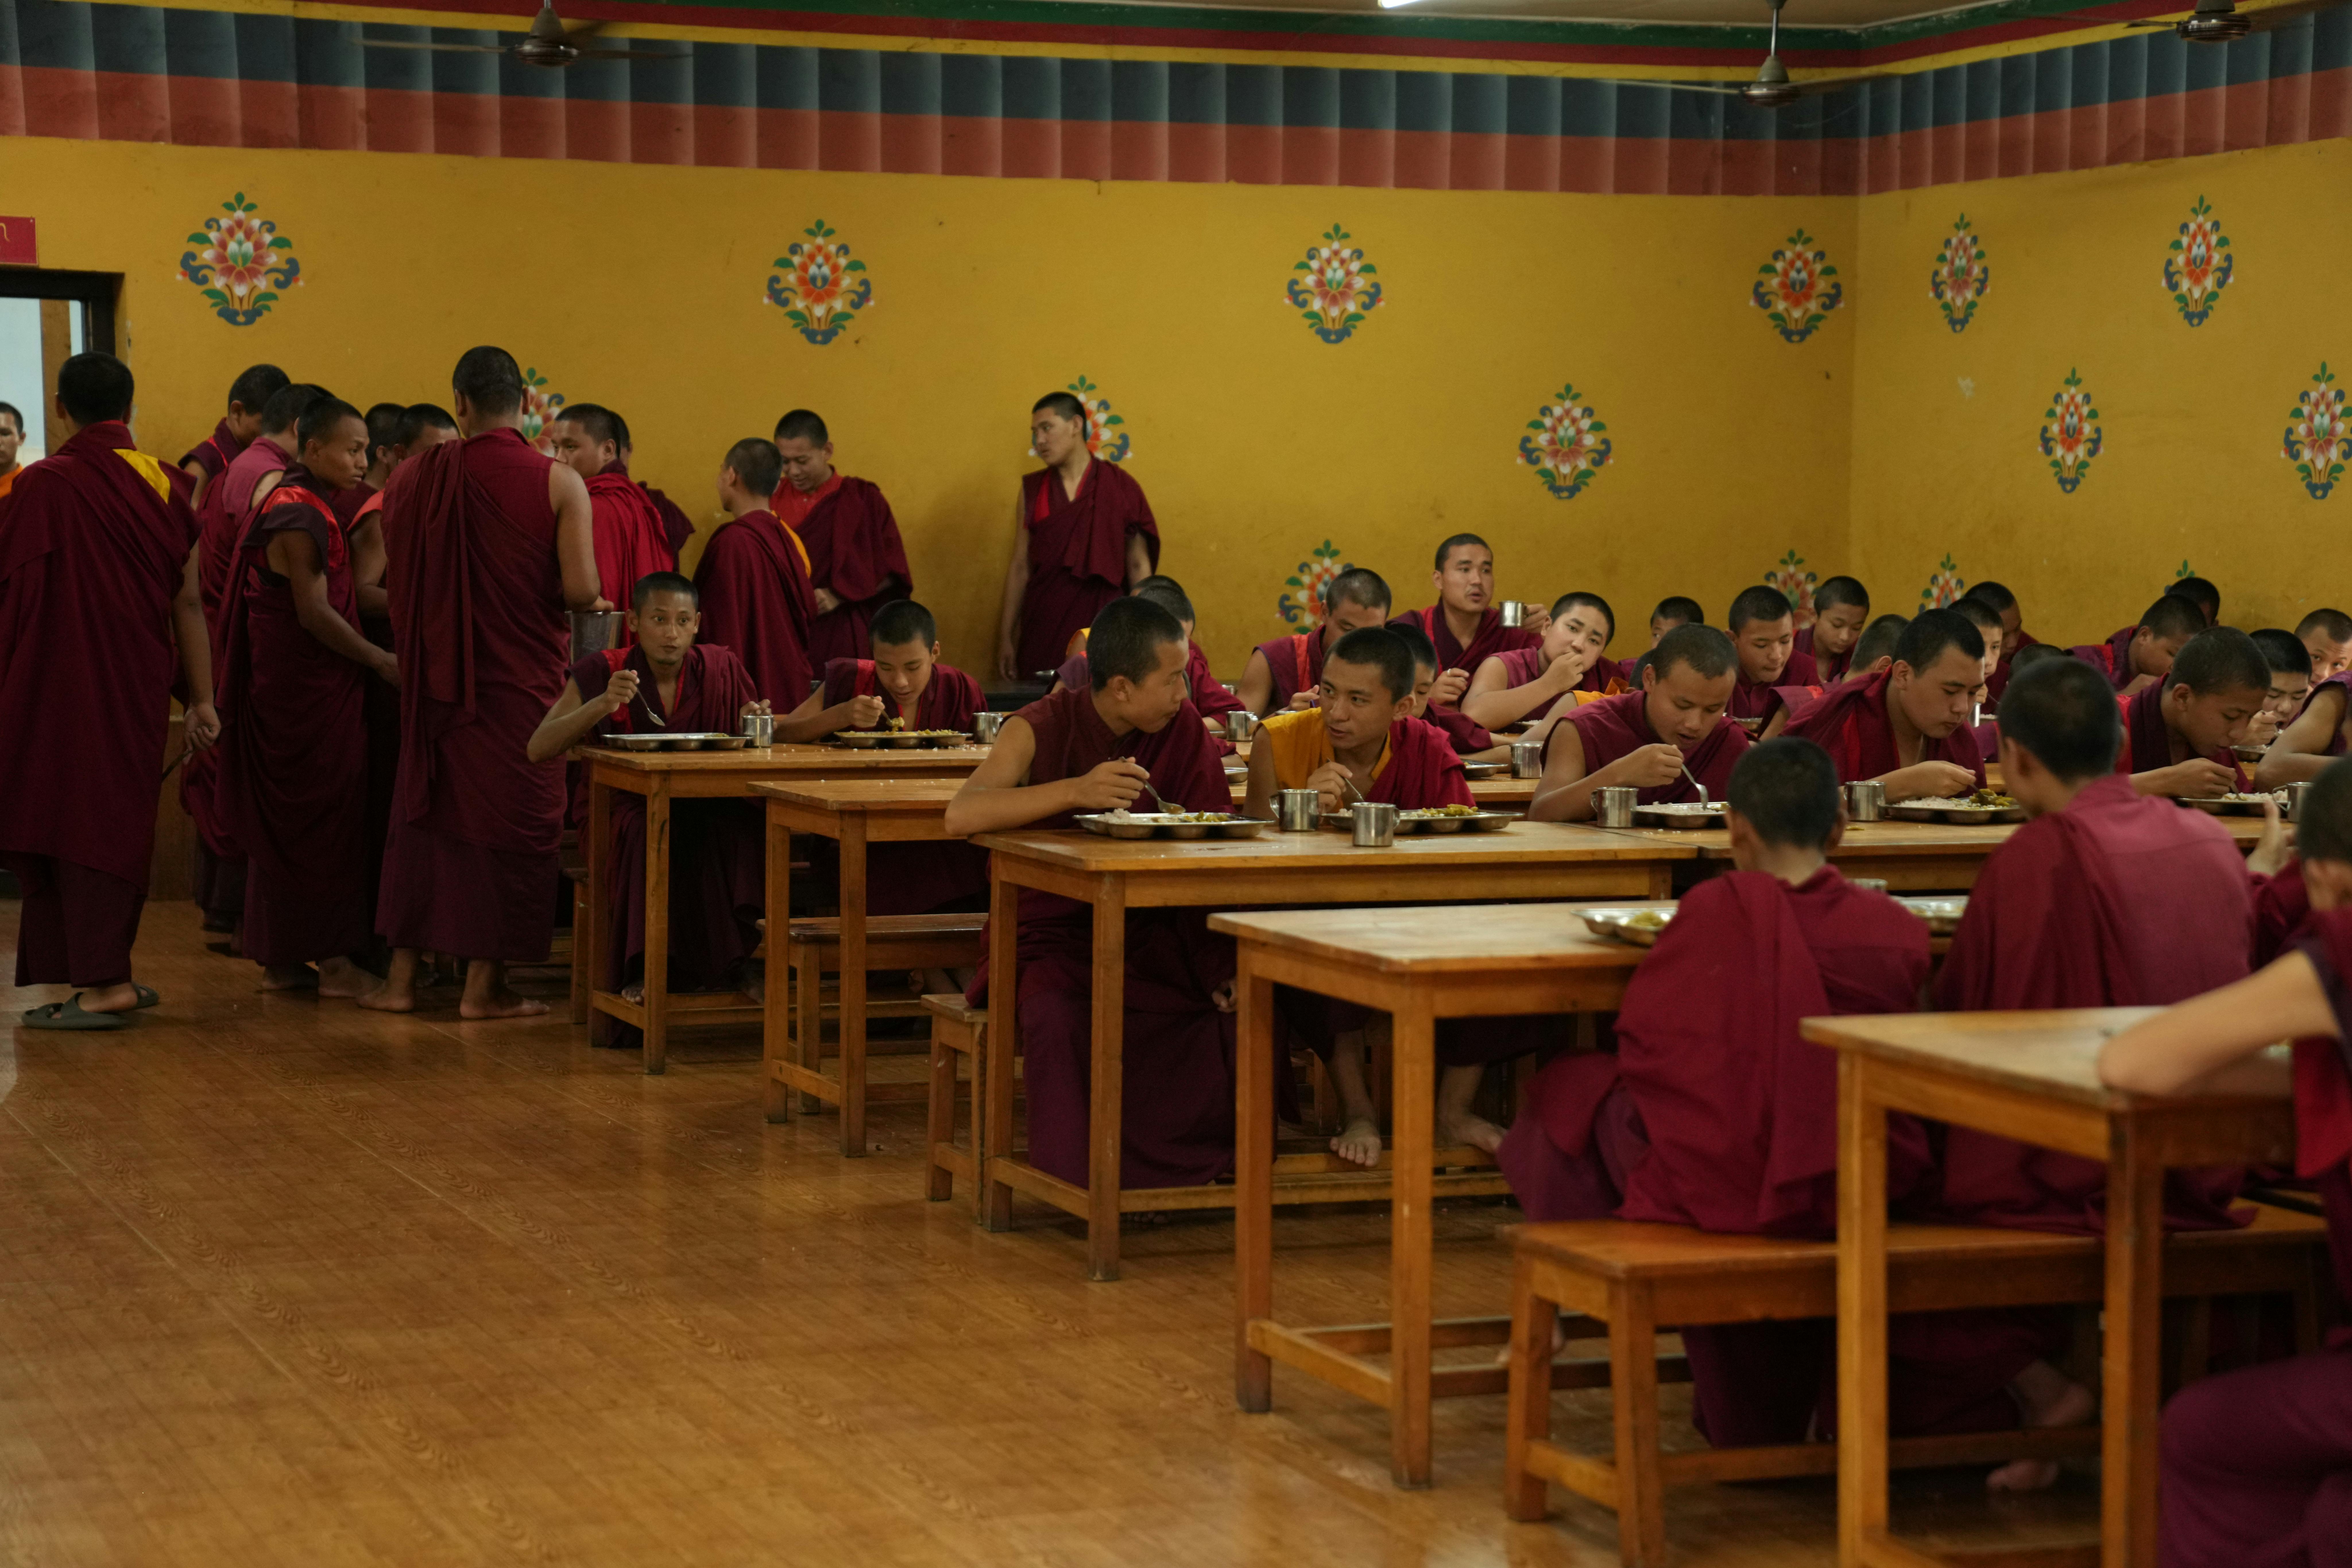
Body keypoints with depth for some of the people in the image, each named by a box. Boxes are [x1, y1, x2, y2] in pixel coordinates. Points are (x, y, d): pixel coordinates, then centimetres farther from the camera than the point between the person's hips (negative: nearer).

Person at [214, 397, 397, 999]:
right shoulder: (301, 518, -16)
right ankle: (333, 958, 0)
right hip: (309, 691, -10)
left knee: (289, 823, 11)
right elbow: (315, 613, -19)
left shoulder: (305, 507, 15)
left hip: (284, 688, 10)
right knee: (326, 818, -4)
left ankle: (283, 959, 16)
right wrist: (382, 661, -13)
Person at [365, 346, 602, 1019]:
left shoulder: (413, 477, -3)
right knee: (507, 818, 6)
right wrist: (594, 601, 7)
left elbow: (393, 577, 5)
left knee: (425, 811, 14)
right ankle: (484, 983, 7)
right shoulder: (558, 483, -11)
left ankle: (402, 975, 16)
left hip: (436, 676, 3)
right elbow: (580, 591, -16)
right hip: (521, 679, -3)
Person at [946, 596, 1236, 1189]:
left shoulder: (1184, 730, 2)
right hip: (1054, 939, -3)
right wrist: (1075, 791, -37)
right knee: (1056, 1015, -35)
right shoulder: (1041, 730, -7)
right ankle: (1074, 1183, -19)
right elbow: (961, 816, -25)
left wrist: (1226, 966, -16)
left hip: (1151, 940, 3)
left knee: (1240, 1013, -24)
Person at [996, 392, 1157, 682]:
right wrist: (1005, 640, 6)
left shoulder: (1120, 486, 2)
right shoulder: (1033, 491, 8)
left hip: (1103, 622, -2)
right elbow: (1020, 567, 9)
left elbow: (1139, 566, 2)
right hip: (1044, 630, 2)